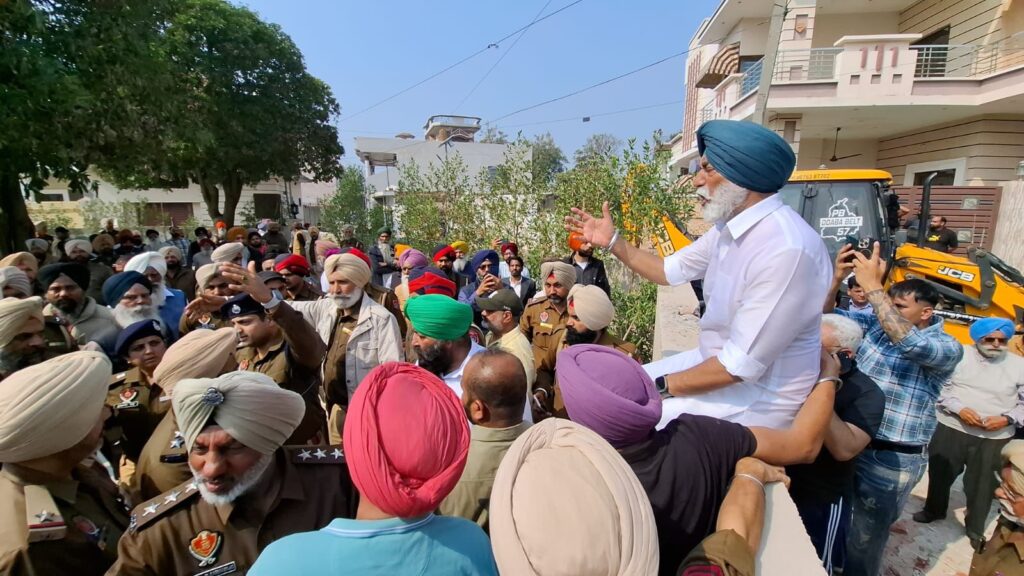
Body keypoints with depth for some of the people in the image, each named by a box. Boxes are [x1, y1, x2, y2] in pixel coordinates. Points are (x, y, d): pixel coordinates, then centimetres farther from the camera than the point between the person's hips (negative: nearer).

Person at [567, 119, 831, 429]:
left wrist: (661, 385, -16)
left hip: (758, 396, -8)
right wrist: (612, 242, 8)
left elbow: (740, 366, -28)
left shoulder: (787, 250, -30)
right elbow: (671, 270, 15)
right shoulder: (729, 226, 0)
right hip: (718, 360, 8)